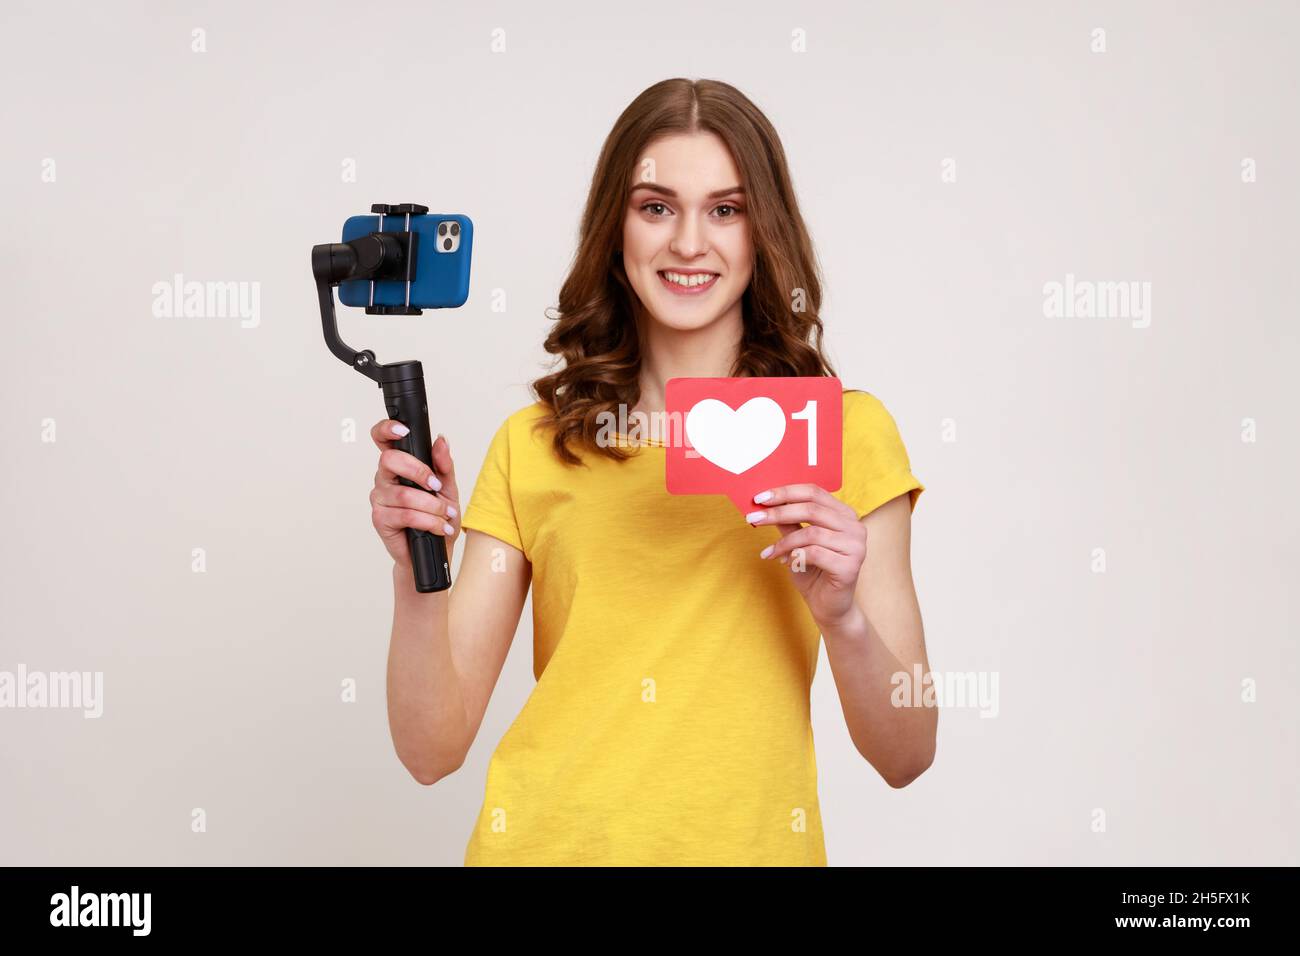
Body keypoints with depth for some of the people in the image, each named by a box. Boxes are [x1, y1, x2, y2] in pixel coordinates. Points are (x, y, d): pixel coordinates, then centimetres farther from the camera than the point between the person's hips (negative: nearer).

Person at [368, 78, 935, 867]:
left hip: (749, 840, 0)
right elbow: (433, 750, -3)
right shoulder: (531, 445, 0)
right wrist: (417, 578, -19)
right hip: (546, 841, 1)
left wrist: (844, 616, -21)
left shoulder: (846, 430, -3)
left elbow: (906, 758, -4)